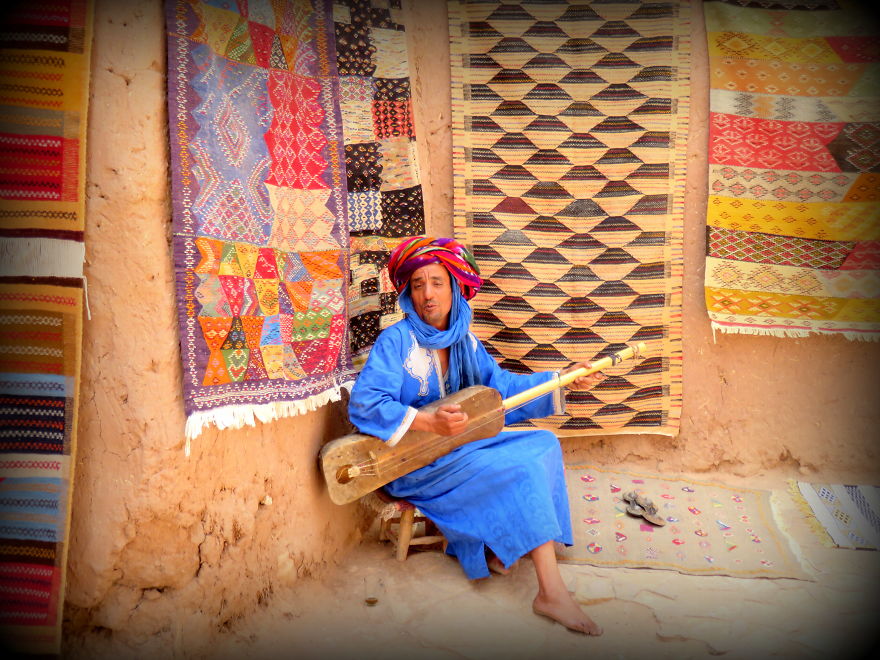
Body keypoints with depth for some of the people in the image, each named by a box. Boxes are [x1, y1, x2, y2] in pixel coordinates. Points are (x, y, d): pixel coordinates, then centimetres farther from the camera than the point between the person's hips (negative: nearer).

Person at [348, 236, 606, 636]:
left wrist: (562, 381, -2)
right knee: (521, 468, -21)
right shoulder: (396, 341, -16)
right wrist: (430, 422, -35)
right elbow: (363, 405, -25)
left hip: (457, 444, 8)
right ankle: (550, 592, -18)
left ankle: (494, 548, -2)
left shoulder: (464, 341, 6)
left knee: (543, 444, 1)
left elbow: (502, 386, 8)